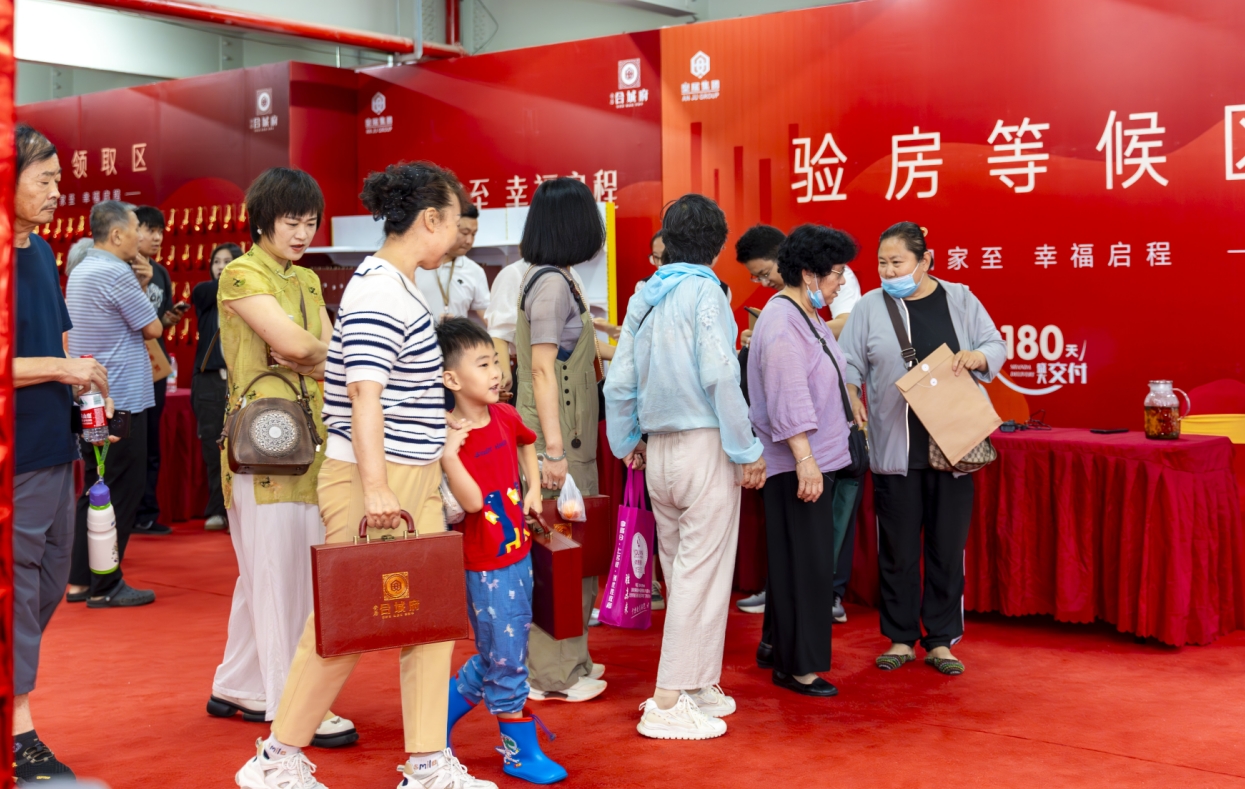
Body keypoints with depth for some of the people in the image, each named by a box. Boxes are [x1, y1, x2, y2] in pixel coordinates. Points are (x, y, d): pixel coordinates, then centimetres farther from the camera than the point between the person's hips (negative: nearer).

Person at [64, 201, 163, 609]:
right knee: (120, 494, -2)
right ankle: (105, 587, 2)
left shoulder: (78, 273, 13)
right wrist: (140, 290, 5)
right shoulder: (116, 273, -17)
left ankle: (80, 580, 18)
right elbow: (153, 329, -11)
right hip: (122, 400, -9)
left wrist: (137, 286, 11)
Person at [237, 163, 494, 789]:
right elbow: (363, 389, -24)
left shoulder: (399, 286, 16)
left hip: (415, 481, 10)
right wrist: (374, 488, -28)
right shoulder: (379, 290, -16)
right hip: (376, 484, -10)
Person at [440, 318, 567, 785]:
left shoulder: (504, 416, 2)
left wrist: (534, 488, 15)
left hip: (518, 553, 8)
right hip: (486, 566, -8)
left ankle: (441, 713, 34)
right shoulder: (453, 436, -19)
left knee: (495, 657, 17)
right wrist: (448, 457, -38)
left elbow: (527, 443, 26)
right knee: (506, 659, 2)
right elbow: (472, 501, -28)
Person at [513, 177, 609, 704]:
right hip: (557, 438, -10)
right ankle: (552, 674, 3)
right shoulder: (552, 282, -15)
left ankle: (566, 660, 25)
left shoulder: (553, 279, 15)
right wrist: (553, 448, -21)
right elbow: (542, 369, -19)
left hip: (568, 438, 10)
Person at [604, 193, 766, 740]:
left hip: (658, 449, 7)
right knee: (702, 572, -2)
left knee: (680, 570, 14)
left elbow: (620, 381, 10)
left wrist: (626, 442, 22)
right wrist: (747, 450, -12)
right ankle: (670, 702, -1)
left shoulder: (643, 298, 10)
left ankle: (698, 686, 24)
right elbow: (719, 376, -17)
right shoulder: (704, 291, -9)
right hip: (705, 444, -7)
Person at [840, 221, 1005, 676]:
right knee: (898, 549, 6)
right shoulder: (870, 307, 3)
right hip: (894, 448, 0)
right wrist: (851, 397, -15)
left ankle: (941, 641, 17)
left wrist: (977, 356, -13)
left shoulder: (959, 300, 6)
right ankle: (901, 638, 19)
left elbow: (997, 348, 9)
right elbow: (849, 362, 3)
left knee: (947, 547, 6)